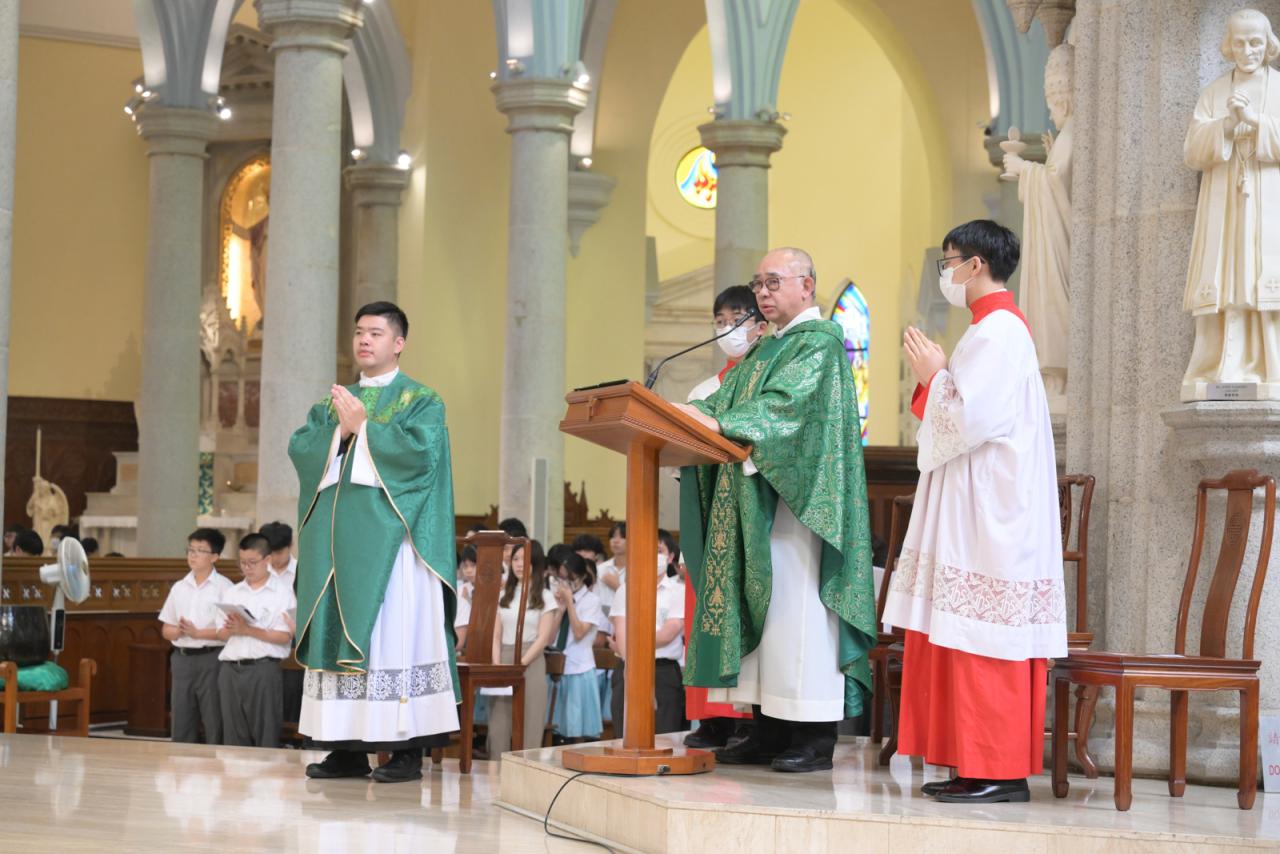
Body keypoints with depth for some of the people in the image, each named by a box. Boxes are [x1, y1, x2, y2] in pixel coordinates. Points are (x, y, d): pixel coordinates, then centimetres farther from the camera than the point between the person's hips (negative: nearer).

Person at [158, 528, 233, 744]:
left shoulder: (224, 587, -3)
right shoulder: (179, 588, 13)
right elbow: (166, 630, 14)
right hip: (181, 658, 5)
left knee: (215, 727, -2)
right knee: (181, 727, 8)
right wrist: (178, 631, -8)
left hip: (211, 659, -5)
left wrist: (197, 633, -17)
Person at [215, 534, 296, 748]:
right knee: (234, 735, 6)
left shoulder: (282, 592, 0)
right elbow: (221, 635, 14)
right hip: (230, 668, 5)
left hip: (263, 668, -5)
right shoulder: (233, 593, 16)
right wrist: (230, 629, -9)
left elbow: (285, 636, -8)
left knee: (266, 736, -4)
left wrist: (247, 630, -15)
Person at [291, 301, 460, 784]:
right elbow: (299, 447, 7)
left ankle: (408, 750, -5)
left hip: (391, 539, -5)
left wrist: (363, 427, -10)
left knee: (395, 634, -8)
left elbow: (420, 451, -14)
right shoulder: (335, 400, 19)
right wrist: (339, 431, -10)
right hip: (339, 540, 6)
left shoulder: (421, 401, 3)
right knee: (339, 634, 3)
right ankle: (349, 749, 8)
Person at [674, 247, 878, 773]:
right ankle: (770, 731, 8)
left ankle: (816, 738, -10)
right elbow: (727, 400, 14)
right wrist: (690, 411, -6)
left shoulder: (820, 340, -4)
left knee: (794, 606, -11)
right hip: (754, 499, 9)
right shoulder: (764, 350, 23)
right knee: (761, 605, 5)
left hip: (795, 498, -9)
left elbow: (787, 403, -19)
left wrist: (720, 423, -30)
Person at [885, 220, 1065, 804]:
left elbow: (970, 418, -21)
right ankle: (977, 763, 11)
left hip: (991, 510, -10)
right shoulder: (994, 328, 19)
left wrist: (932, 376, -6)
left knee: (984, 643, -9)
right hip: (974, 508, 10)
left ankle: (999, 772, -8)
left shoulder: (998, 331, -13)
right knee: (964, 640, 9)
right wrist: (936, 373, 12)